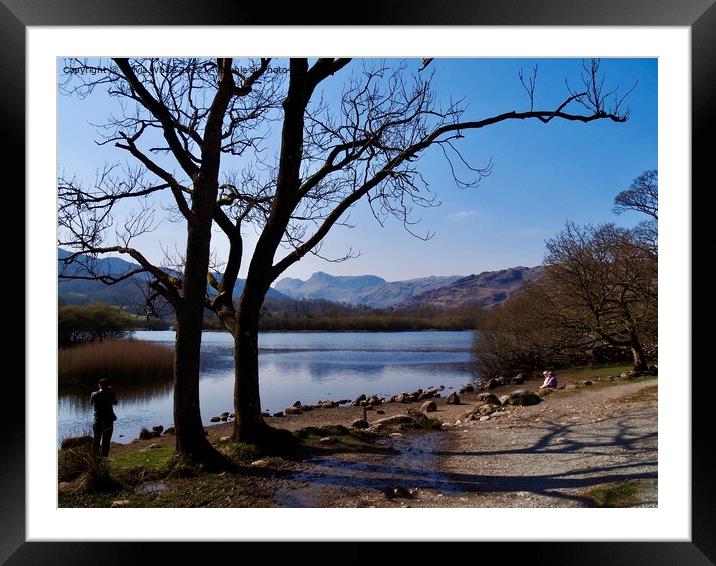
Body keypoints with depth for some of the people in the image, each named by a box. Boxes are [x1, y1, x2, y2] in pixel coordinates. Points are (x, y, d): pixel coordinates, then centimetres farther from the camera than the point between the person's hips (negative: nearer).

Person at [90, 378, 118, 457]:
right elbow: (115, 402, 5)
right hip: (108, 421, -3)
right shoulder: (110, 394, -11)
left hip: (97, 422, 3)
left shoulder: (94, 394, -5)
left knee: (96, 441, 17)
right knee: (106, 442, 4)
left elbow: (91, 402, 15)